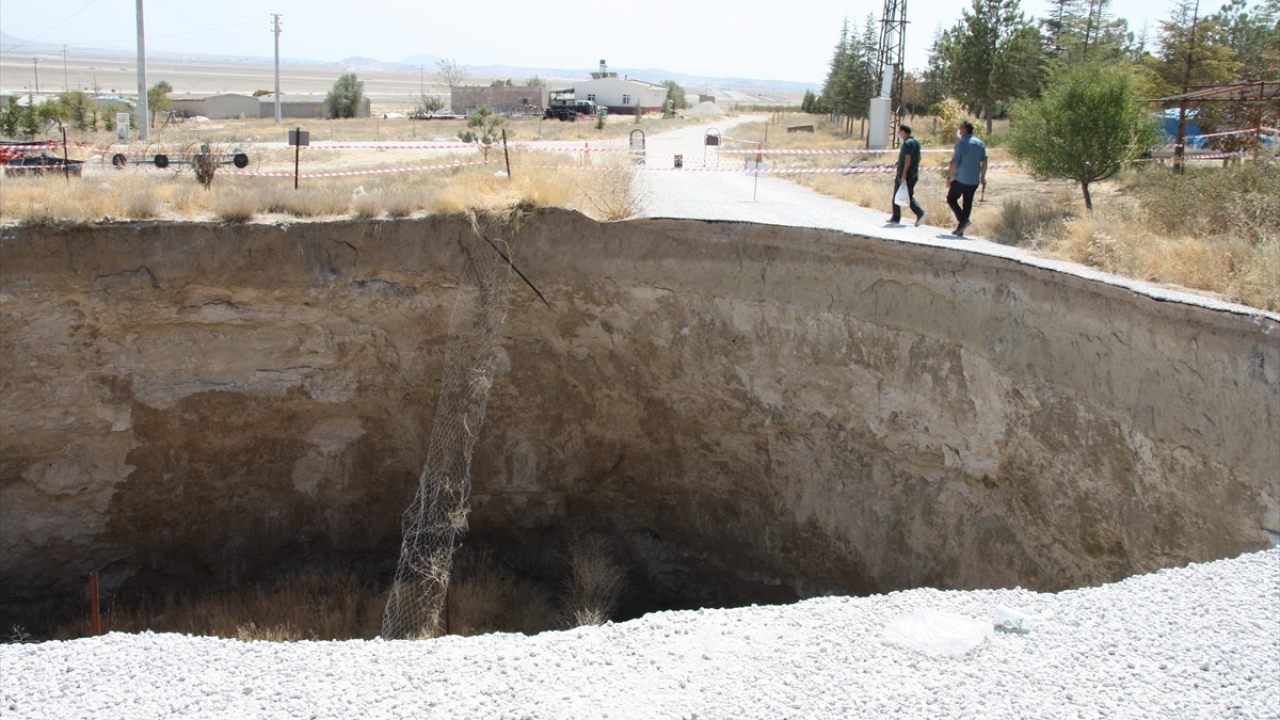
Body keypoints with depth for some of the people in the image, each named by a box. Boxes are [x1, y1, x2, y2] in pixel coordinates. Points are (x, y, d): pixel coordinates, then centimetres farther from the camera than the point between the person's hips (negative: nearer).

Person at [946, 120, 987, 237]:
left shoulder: (962, 143, -10)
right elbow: (984, 162, 11)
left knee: (951, 199, 8)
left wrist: (949, 177, -6)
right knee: (968, 204, 10)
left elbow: (954, 162, -12)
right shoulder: (980, 144, 10)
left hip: (961, 179, -6)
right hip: (974, 180, 6)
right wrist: (983, 177, 16)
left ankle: (963, 220, -11)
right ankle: (960, 230, 12)